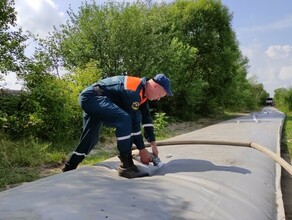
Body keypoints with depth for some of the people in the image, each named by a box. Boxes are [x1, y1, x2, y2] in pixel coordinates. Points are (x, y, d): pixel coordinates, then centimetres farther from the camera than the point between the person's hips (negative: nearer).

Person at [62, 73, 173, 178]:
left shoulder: (142, 90, 6)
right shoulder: (133, 91, -24)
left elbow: (146, 117, 9)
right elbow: (134, 121, -22)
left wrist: (153, 144, 7)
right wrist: (142, 149, -14)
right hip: (91, 98, -11)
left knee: (90, 139, 18)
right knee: (124, 119, -27)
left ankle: (68, 169, 36)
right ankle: (126, 166, -18)